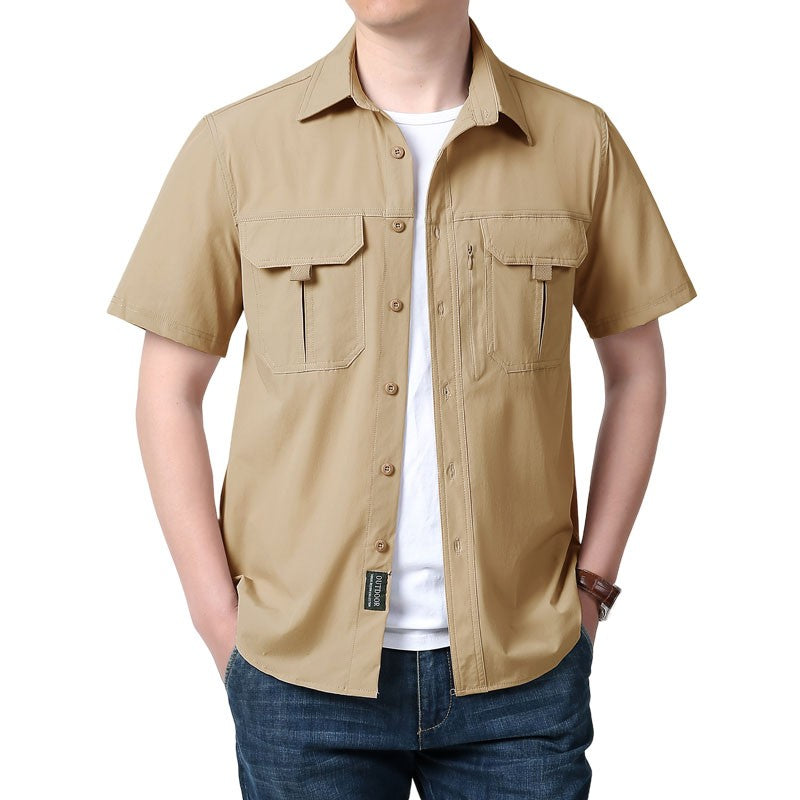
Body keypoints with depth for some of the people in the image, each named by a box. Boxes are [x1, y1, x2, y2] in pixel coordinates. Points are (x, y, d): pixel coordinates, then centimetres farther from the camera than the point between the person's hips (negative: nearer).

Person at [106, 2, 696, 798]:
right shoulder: (236, 143, -3)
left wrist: (593, 578, 5)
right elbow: (168, 390, 1)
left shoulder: (579, 140, 0)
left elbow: (636, 365, 9)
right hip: (303, 667, 0)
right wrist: (219, 617, -3)